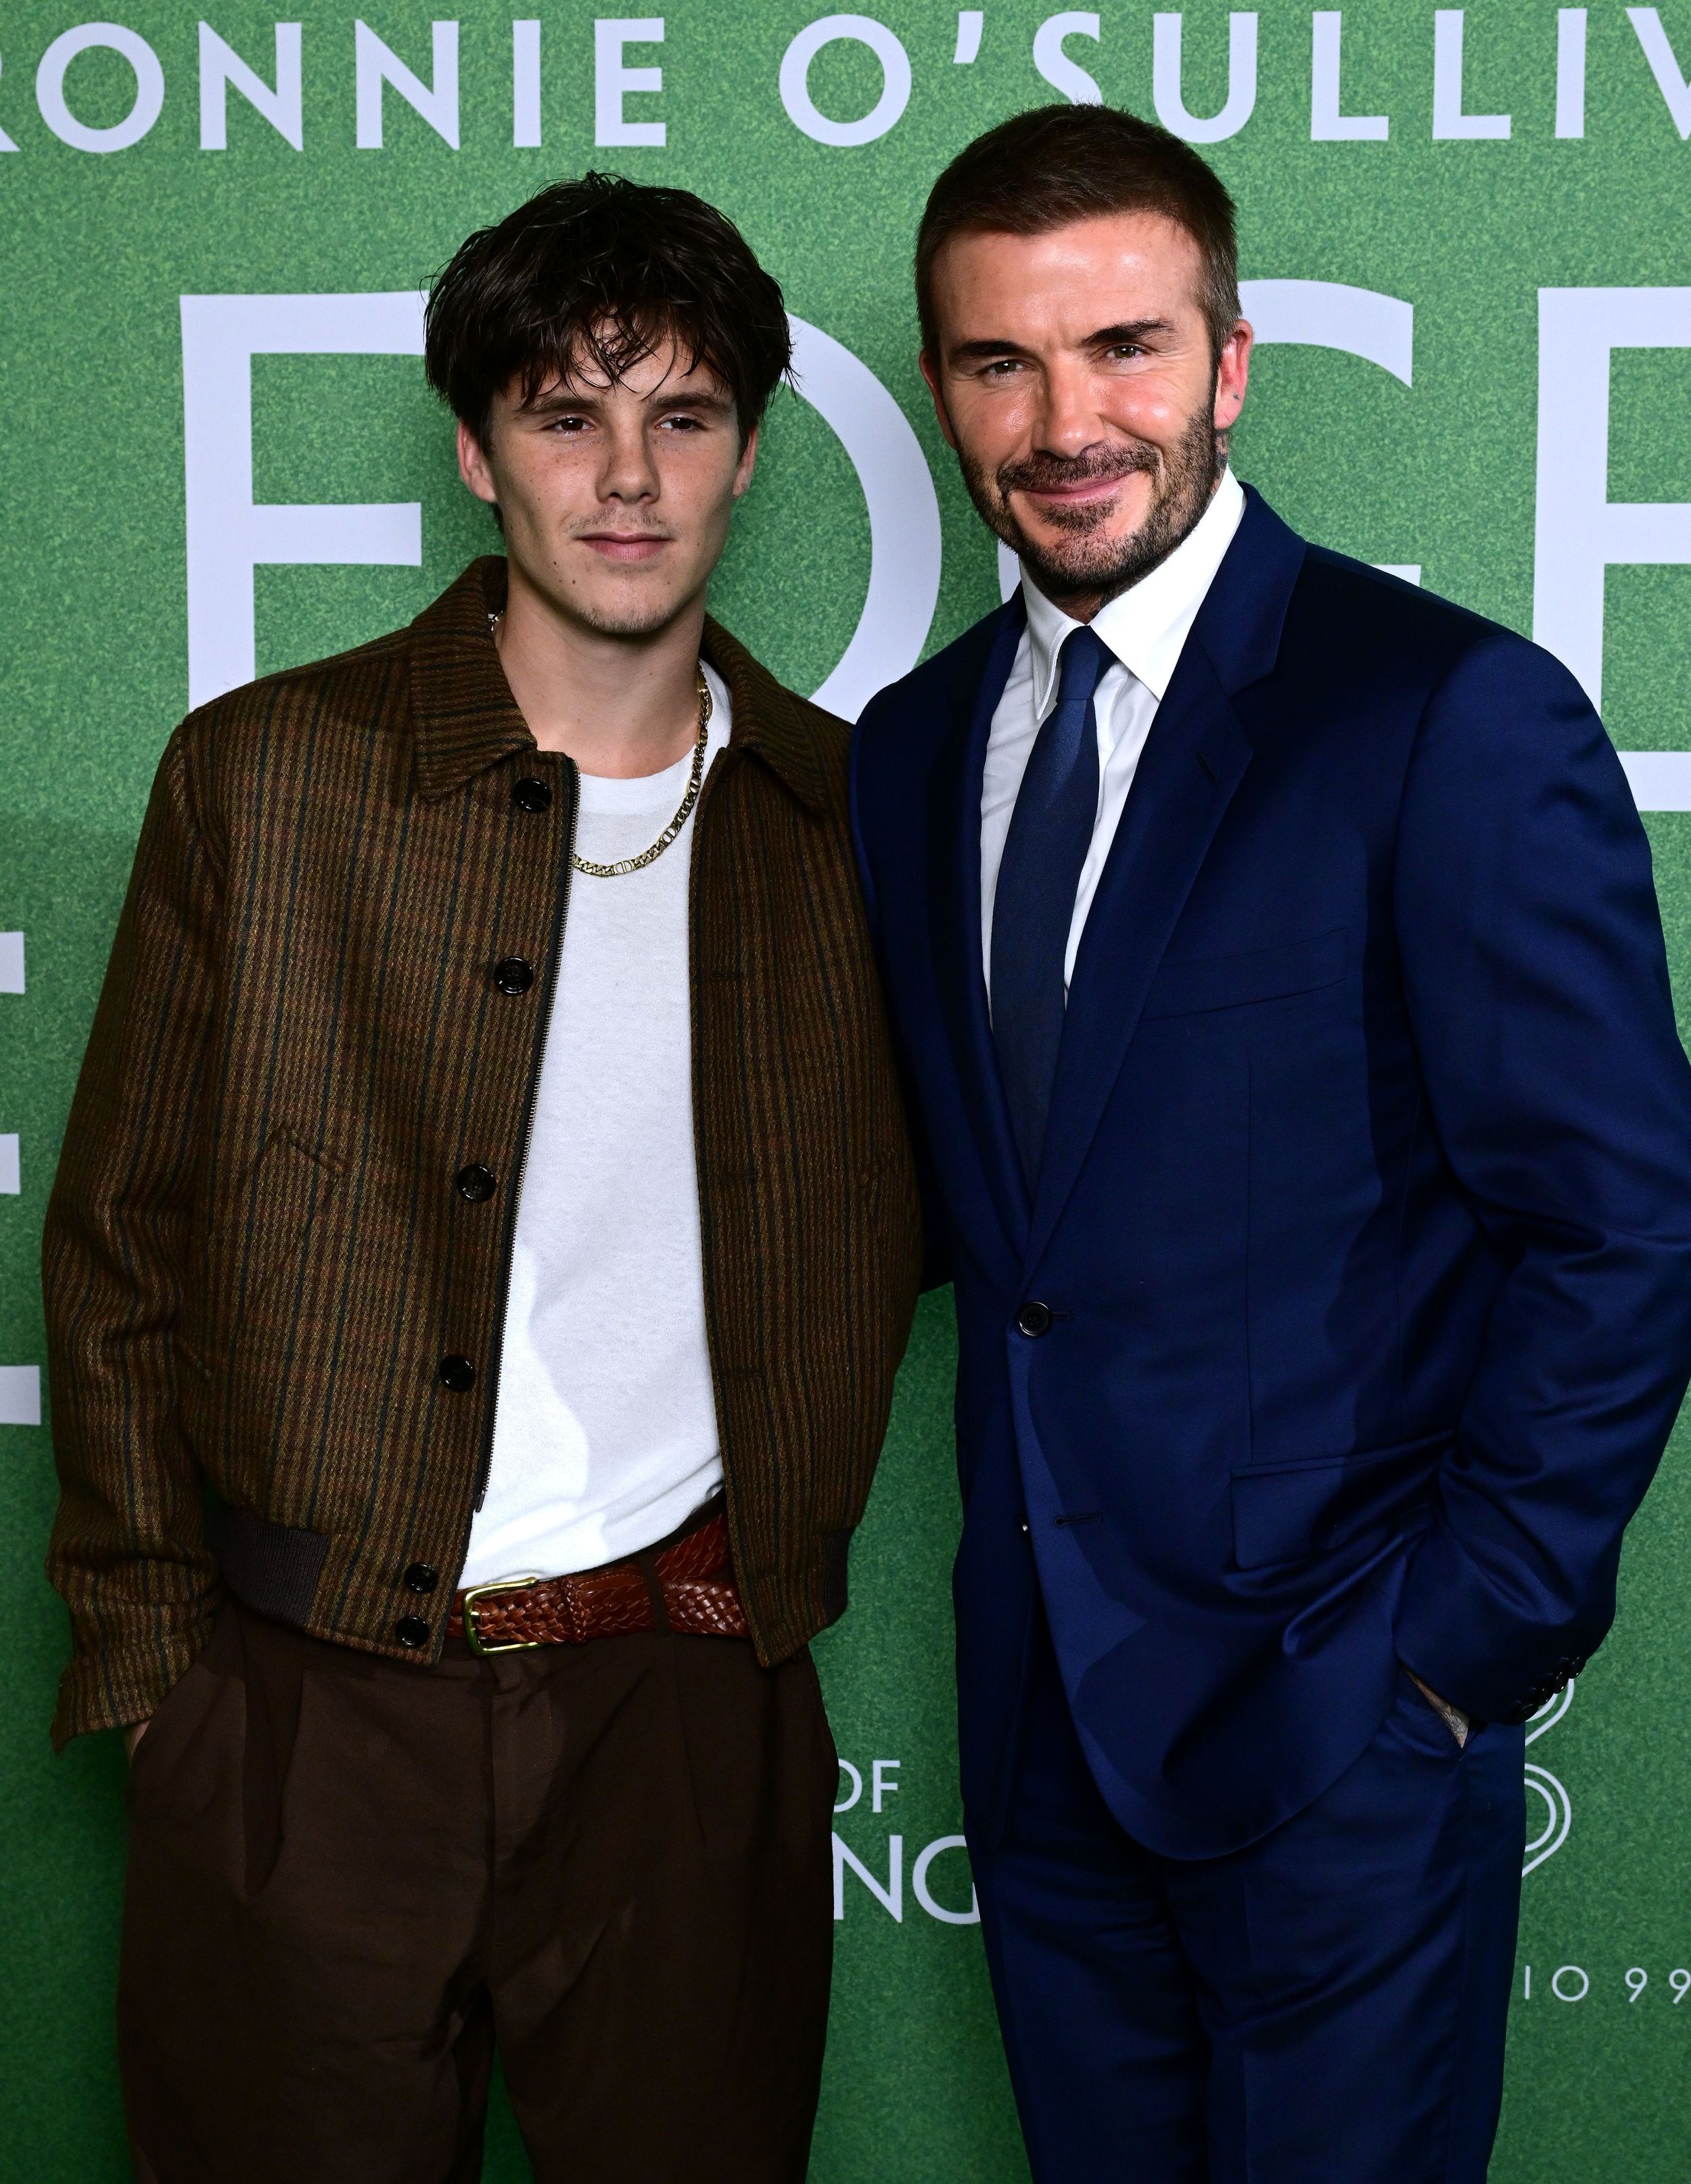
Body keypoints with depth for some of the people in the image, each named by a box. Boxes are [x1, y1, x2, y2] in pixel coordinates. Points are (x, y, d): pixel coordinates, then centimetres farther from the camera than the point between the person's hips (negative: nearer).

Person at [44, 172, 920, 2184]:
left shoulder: (839, 812, 4)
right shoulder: (265, 774, -2)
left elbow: (878, 1229, 16)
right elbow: (119, 1248, 1)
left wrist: (778, 1556, 5)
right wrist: (142, 1650, -1)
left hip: (682, 1705, 2)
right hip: (305, 1702, -1)